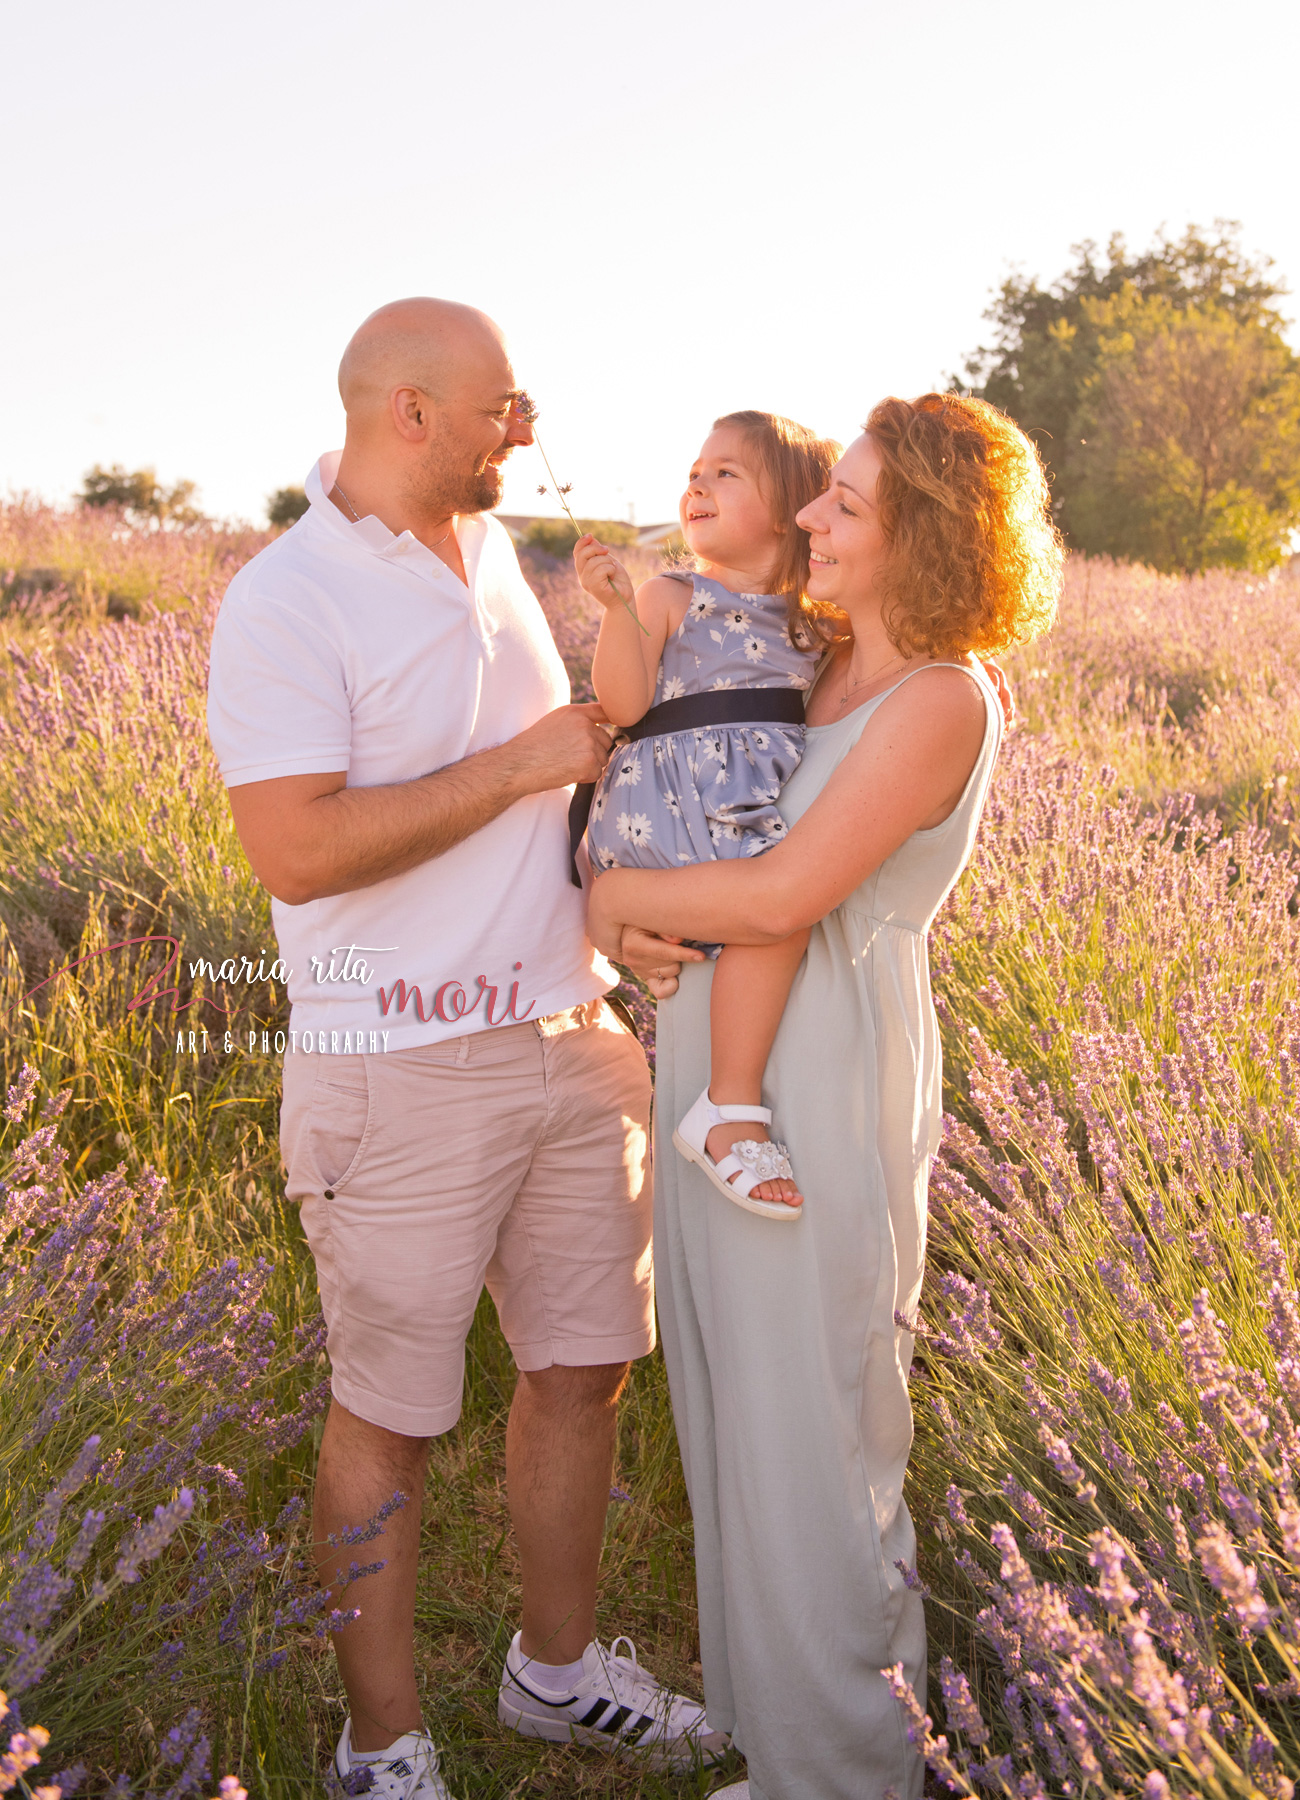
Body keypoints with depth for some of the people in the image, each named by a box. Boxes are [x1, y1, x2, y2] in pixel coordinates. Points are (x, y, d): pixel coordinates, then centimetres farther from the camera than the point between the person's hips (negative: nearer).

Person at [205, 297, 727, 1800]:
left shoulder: (489, 553, 12)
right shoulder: (282, 604, -13)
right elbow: (296, 850, -23)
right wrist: (523, 765, -19)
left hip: (574, 1043, 8)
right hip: (405, 1073, -7)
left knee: (581, 1369, 16)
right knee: (389, 1415, 7)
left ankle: (558, 1670, 38)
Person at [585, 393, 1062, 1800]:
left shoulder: (941, 702, -17)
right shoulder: (821, 661, 8)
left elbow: (781, 897, -23)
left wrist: (615, 894, -11)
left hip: (819, 1074, -8)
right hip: (723, 1051, 9)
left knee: (807, 1430, 6)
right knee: (734, 1402, 20)